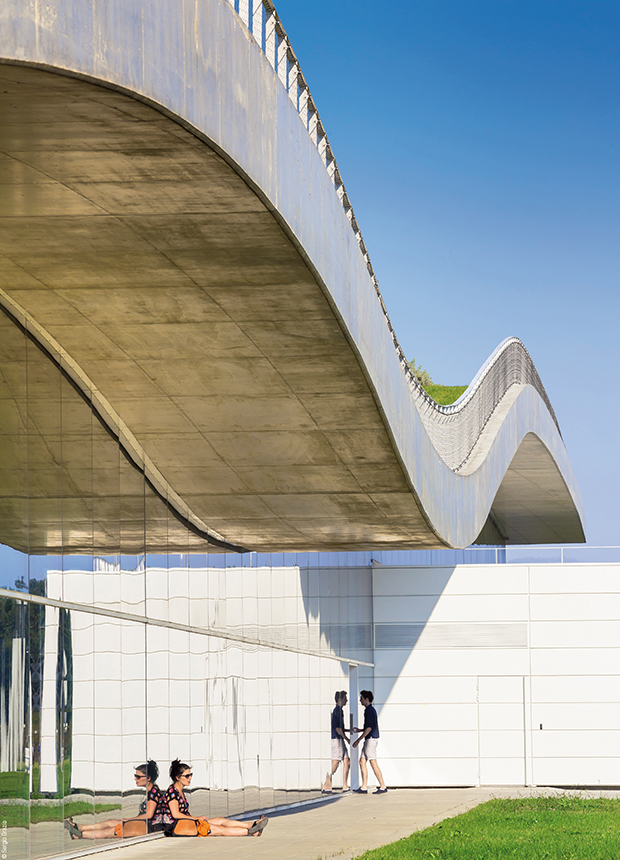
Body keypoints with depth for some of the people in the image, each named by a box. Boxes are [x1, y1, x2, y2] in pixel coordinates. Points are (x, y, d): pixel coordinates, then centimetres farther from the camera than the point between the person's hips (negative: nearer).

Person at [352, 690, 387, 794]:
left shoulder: (369, 711, -13)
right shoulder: (370, 710, 18)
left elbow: (369, 728, -20)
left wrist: (359, 740, -19)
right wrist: (359, 730, 21)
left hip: (371, 739, -10)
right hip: (368, 740, 10)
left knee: (373, 763, -9)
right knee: (362, 762, 8)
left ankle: (383, 786, -7)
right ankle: (364, 787, 7)